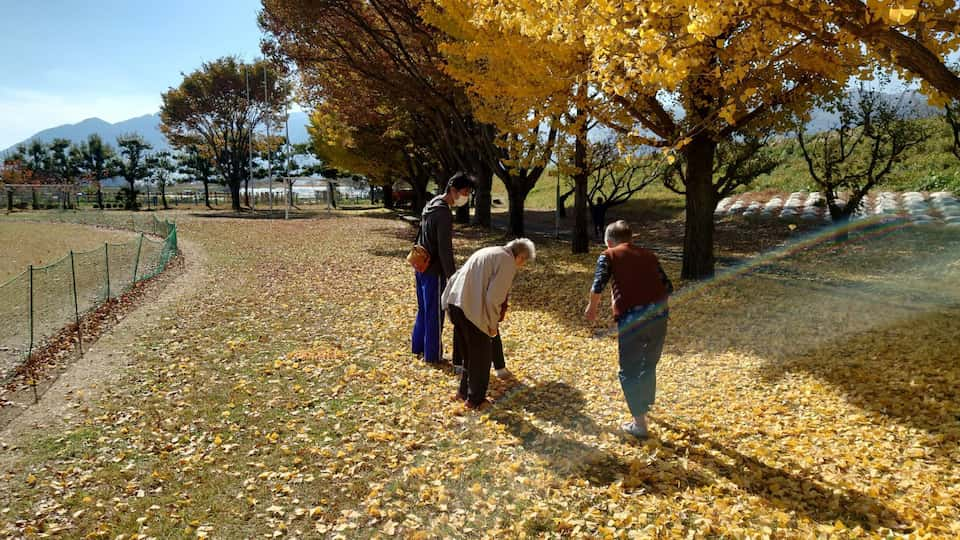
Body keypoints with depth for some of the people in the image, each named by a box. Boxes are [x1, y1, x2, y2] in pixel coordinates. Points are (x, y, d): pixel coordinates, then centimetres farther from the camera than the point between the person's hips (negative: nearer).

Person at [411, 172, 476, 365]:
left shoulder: (430, 205, 9)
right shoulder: (443, 213, -21)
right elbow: (445, 250, -23)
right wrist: (452, 277, -19)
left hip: (421, 266, 10)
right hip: (434, 270, -9)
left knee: (423, 309, 19)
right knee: (435, 313, 2)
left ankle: (419, 348, 30)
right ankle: (432, 355, 11)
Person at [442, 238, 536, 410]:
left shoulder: (487, 252, 21)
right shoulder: (508, 262, -6)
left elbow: (457, 277, 22)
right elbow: (493, 298, -15)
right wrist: (493, 325, -2)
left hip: (455, 303, 8)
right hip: (472, 311, -8)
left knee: (468, 352, 24)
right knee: (481, 356, 9)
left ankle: (464, 391, 36)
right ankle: (475, 399, 20)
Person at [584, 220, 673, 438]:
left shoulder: (609, 255, 8)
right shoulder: (648, 254, 20)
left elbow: (598, 285, -8)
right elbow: (668, 287, 15)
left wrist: (592, 307, 9)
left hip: (631, 318, -5)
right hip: (659, 314, 5)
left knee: (629, 372, 9)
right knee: (649, 365, 26)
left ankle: (639, 423, 8)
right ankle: (645, 404, 47)